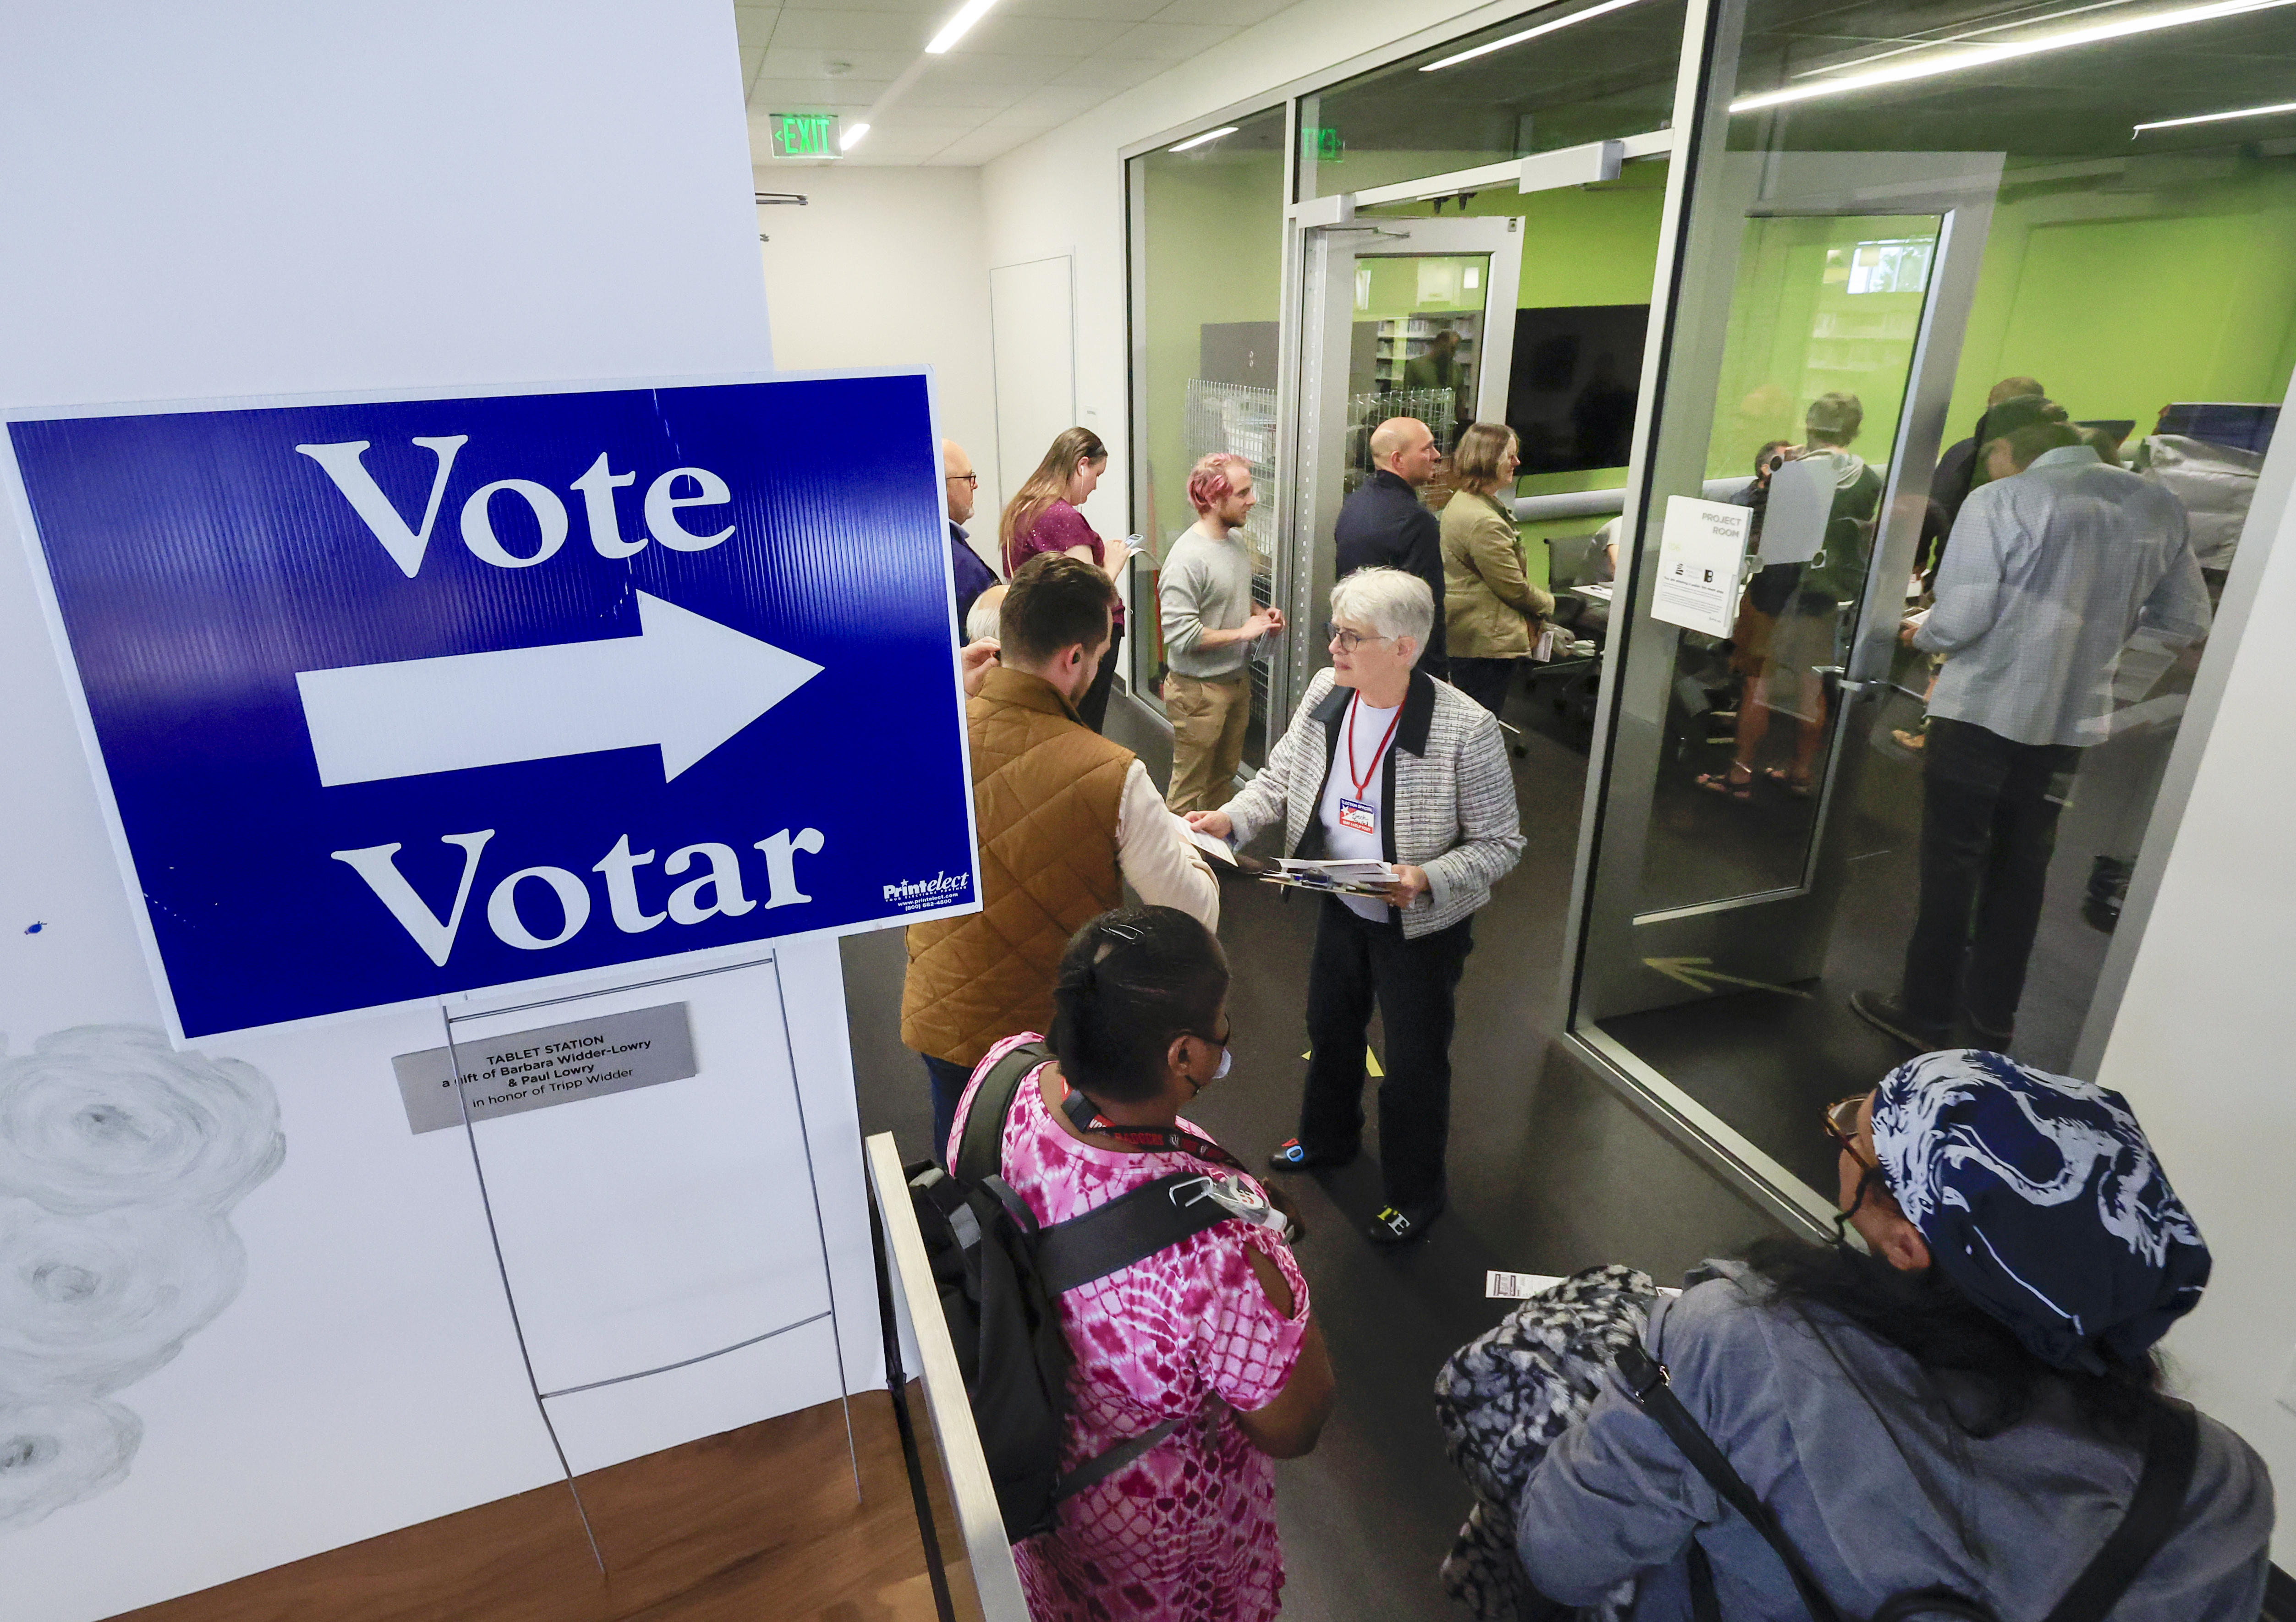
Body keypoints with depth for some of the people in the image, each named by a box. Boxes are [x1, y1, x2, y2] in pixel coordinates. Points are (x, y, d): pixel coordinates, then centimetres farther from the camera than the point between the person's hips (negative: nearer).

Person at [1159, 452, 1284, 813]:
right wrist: (1243, 632, -19)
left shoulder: (1236, 539, 6)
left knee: (1224, 776, 22)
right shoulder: (1187, 559, -22)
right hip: (1199, 690, -9)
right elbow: (1180, 635, -27)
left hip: (1237, 681, 9)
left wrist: (1261, 614, 1)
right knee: (1189, 788, 3)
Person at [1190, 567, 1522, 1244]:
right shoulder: (1326, 691, -11)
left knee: (1414, 1062, 13)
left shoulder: (1466, 730, -28)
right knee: (1330, 1028, 26)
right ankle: (1328, 1139, 56)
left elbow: (1500, 843, -18)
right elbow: (1281, 775, 2)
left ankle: (1415, 1195, 39)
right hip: (1342, 909, 6)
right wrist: (1229, 819, -16)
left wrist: (1427, 878, -33)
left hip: (1422, 928, -6)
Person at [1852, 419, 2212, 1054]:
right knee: (2023, 868, 16)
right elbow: (2184, 623, 10)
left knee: (1951, 864, 6)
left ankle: (1925, 1012, 14)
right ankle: (1994, 1012, 28)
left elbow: (1960, 618, -17)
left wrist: (1922, 634, 4)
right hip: (2072, 720, 5)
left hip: (1981, 711, -5)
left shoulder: (1999, 501, -11)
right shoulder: (2160, 507, 6)